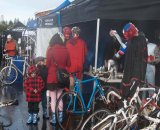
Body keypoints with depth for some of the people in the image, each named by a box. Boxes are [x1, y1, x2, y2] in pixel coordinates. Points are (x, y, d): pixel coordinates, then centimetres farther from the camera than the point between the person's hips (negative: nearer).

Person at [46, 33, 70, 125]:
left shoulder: (50, 50, -11)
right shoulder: (65, 50, -2)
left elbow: (48, 64, -6)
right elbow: (68, 64, 5)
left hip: (52, 77, -4)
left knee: (53, 98, 6)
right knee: (59, 97, 18)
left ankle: (54, 118, 12)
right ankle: (60, 116, 25)